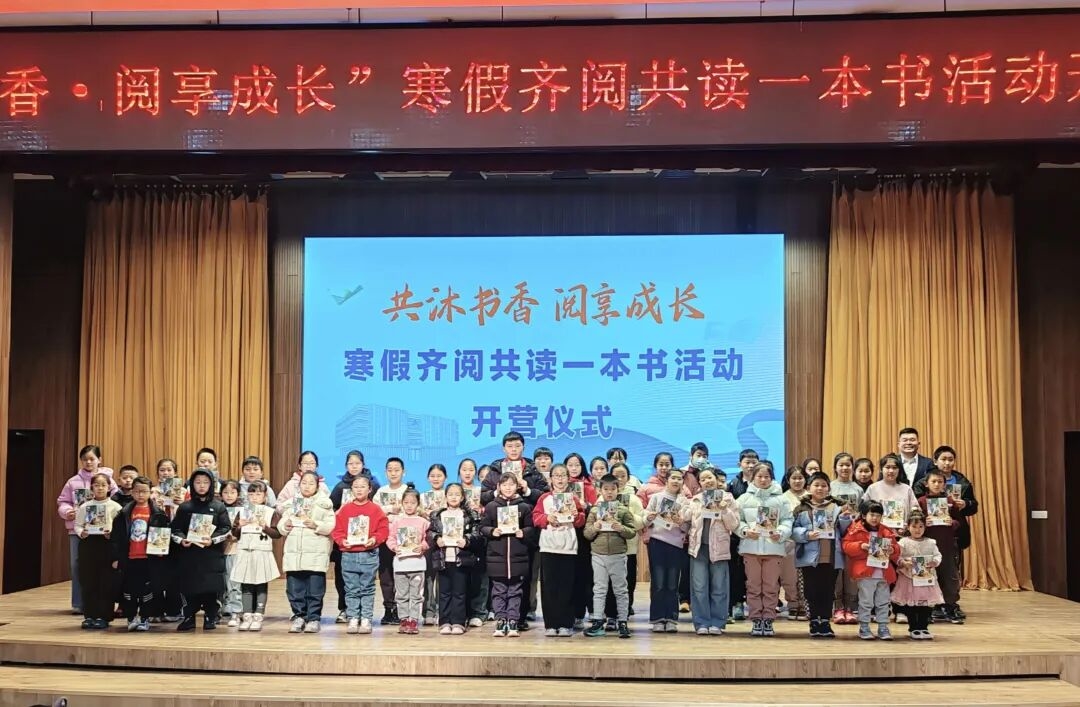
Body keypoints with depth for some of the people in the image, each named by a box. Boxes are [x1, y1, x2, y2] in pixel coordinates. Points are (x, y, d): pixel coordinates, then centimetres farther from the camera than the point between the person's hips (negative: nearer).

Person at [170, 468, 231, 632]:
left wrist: (213, 540, -16)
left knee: (211, 587, -1)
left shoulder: (218, 506, 4)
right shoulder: (184, 507, 8)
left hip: (212, 555, -1)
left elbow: (226, 528, -1)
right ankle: (189, 618, 14)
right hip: (188, 554, 1)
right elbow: (175, 528, 7)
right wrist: (181, 540, -12)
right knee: (189, 588, 2)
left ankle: (210, 618, 11)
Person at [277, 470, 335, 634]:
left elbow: (331, 526, -5)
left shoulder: (324, 504, 3)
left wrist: (316, 525, -19)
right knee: (295, 589, 6)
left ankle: (313, 618, 9)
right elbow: (280, 525, 15)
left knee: (315, 589, 0)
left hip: (317, 553, -3)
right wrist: (285, 526, -6)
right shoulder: (291, 502, 14)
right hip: (294, 552, 3)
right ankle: (298, 617, 17)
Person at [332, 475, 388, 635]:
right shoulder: (345, 509, 7)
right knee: (351, 590, 5)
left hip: (369, 554, -1)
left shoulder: (376, 509, 2)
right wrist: (342, 541, -11)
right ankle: (352, 619, 11)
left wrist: (374, 539, -16)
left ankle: (366, 619, 9)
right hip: (348, 554, 1)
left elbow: (383, 529, -1)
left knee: (367, 589, 4)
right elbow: (337, 530, 6)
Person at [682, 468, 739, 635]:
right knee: (699, 587, -1)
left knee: (718, 588, 2)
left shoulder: (728, 498, 4)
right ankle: (701, 623, 4)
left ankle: (717, 623, 9)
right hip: (699, 546, 1)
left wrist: (724, 509, -12)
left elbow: (734, 525, 0)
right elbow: (685, 520, 6)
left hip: (719, 548, -1)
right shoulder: (695, 499, 10)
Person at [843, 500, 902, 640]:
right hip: (865, 572, -4)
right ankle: (864, 628, 9)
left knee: (883, 602, 10)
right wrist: (861, 546, -21)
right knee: (866, 601, 0)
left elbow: (896, 548, 15)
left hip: (884, 573, 4)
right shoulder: (856, 530, -2)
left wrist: (892, 550, -7)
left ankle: (883, 628, 19)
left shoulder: (887, 532, 11)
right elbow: (847, 546, -6)